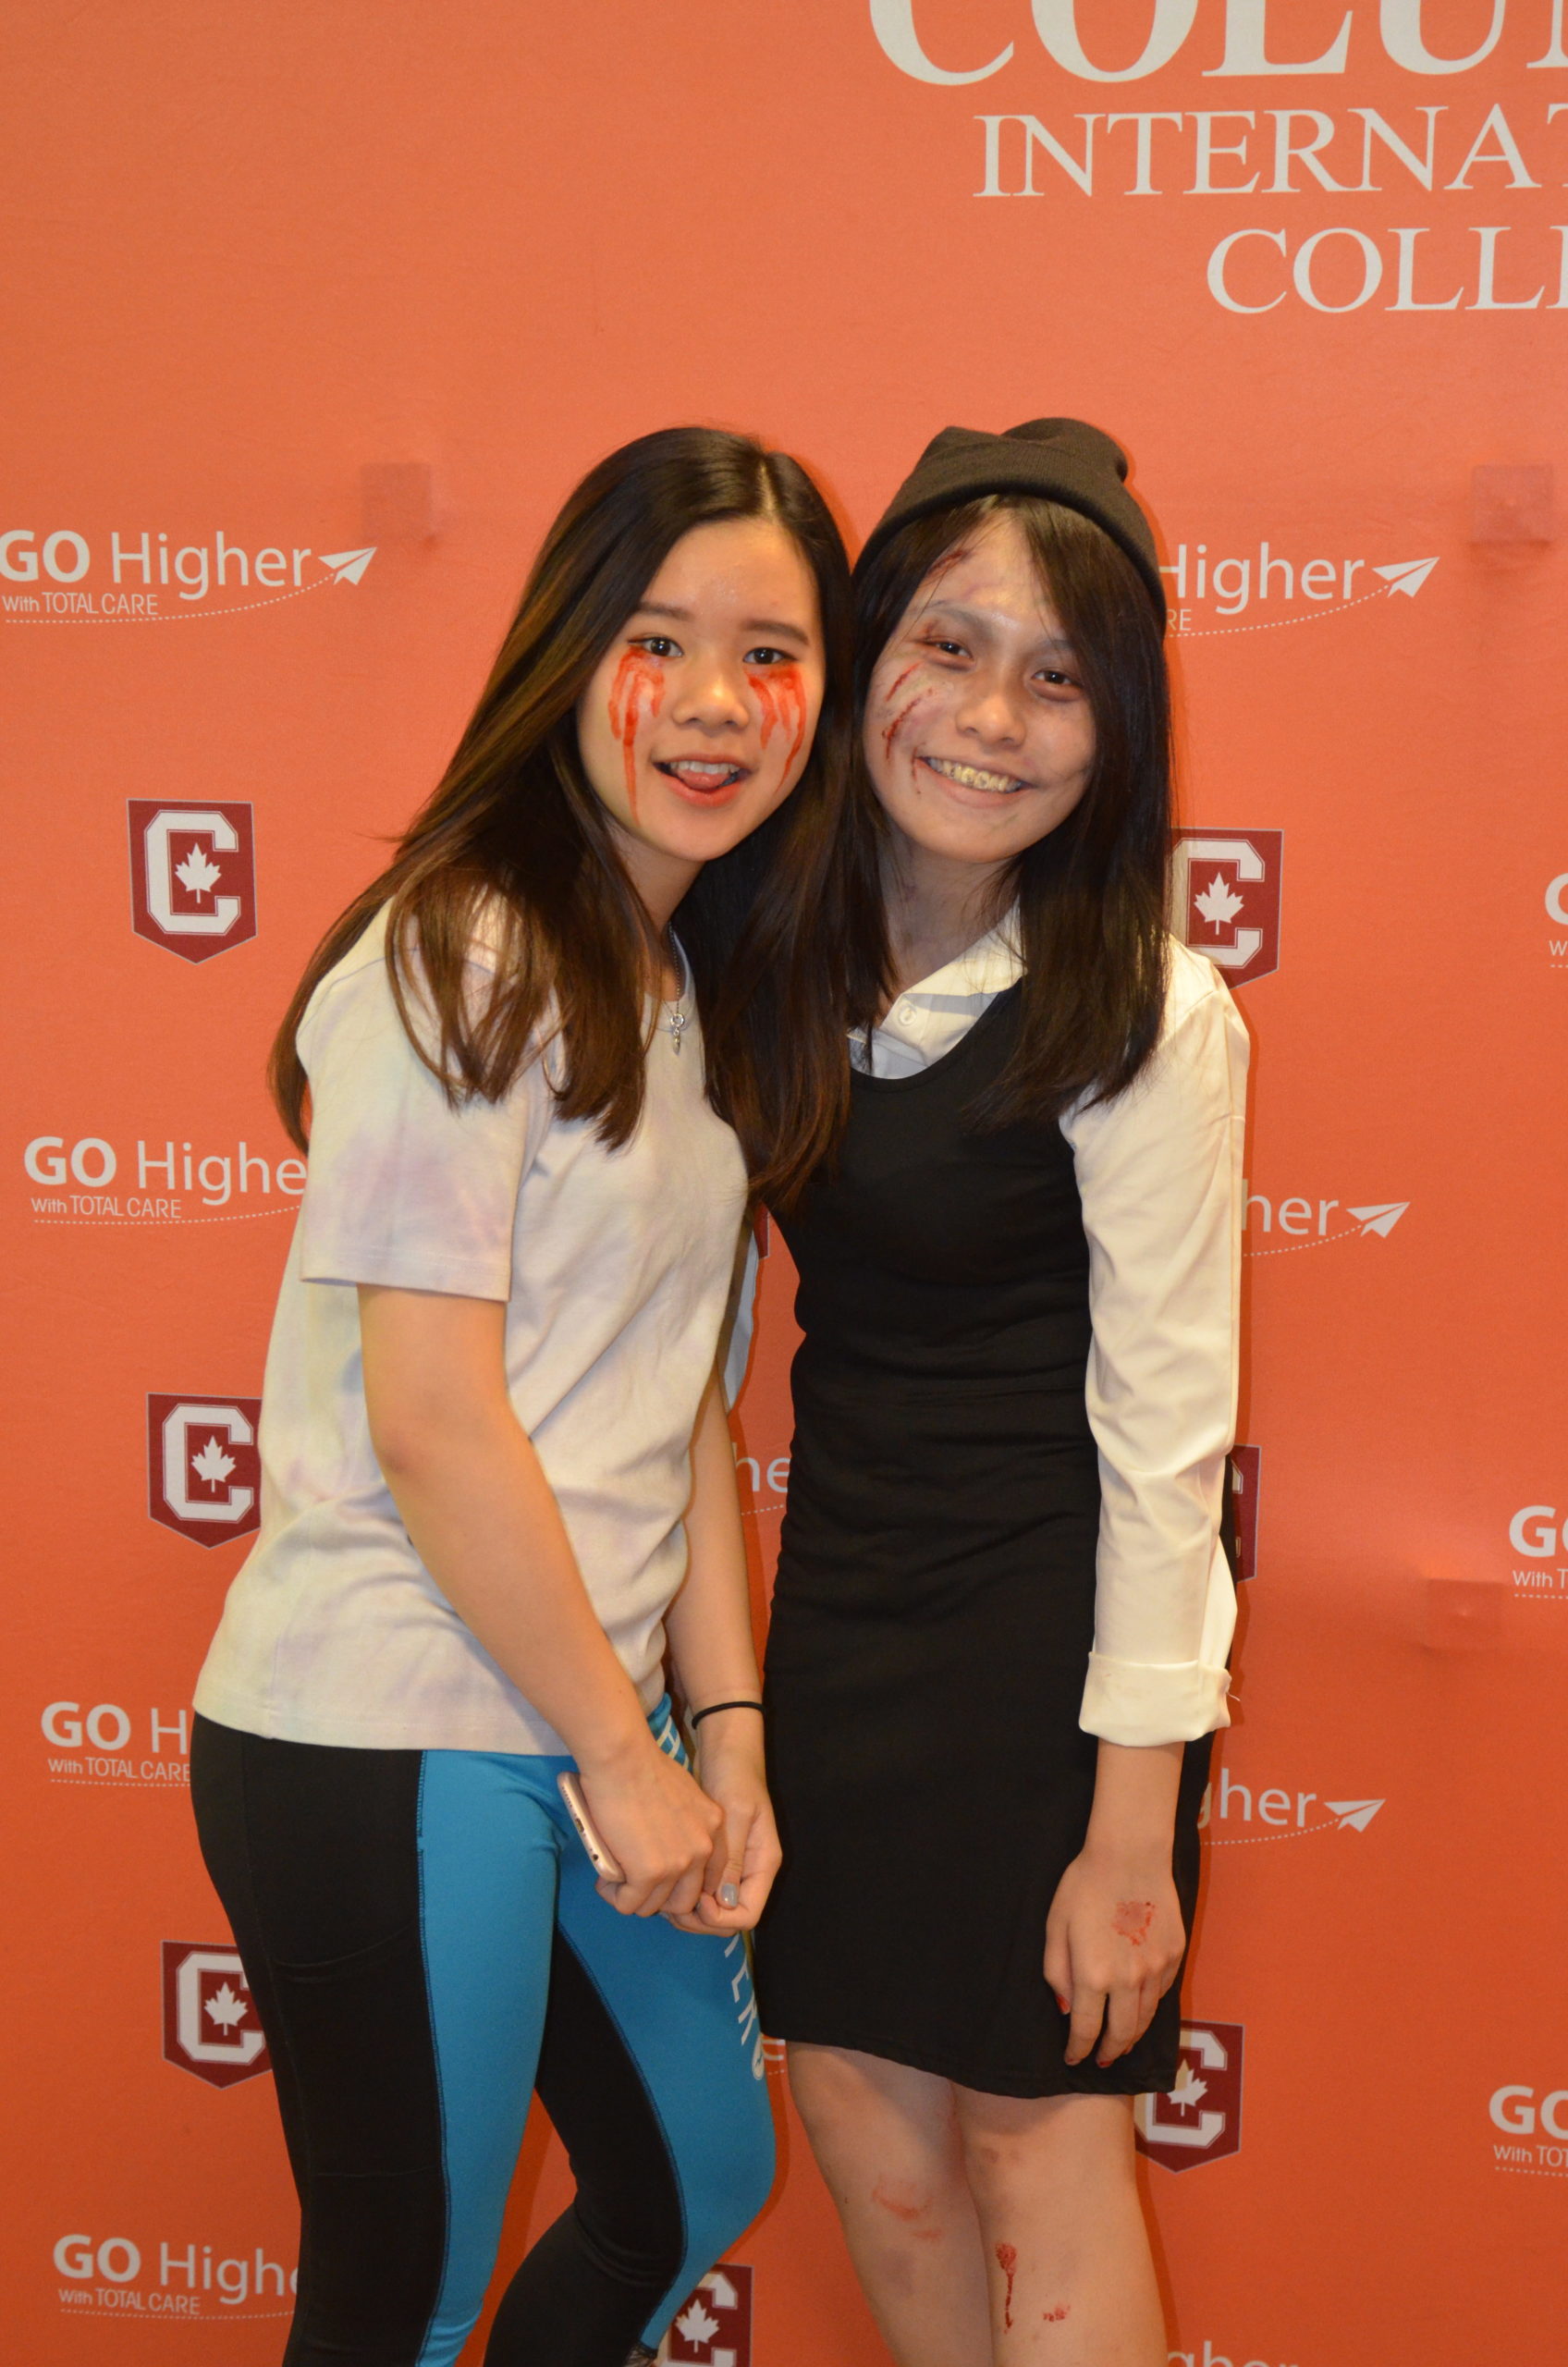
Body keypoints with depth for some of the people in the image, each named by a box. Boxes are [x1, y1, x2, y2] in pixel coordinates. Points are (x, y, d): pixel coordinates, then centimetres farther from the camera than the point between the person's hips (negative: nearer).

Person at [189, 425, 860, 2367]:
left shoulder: (696, 986, 11)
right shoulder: (461, 959, -16)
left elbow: (679, 1396, 11)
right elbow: (429, 1422, -19)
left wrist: (724, 1728, 5)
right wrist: (622, 1751, -11)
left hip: (584, 1708, 9)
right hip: (388, 1743, -9)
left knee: (702, 2177, 23)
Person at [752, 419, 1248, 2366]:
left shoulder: (1148, 1017, -18)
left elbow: (1164, 1434, -16)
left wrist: (1131, 1832, -15)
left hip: (1047, 1622, -6)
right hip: (842, 1588, 6)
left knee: (1036, 2127, 7)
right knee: (857, 2095, 12)